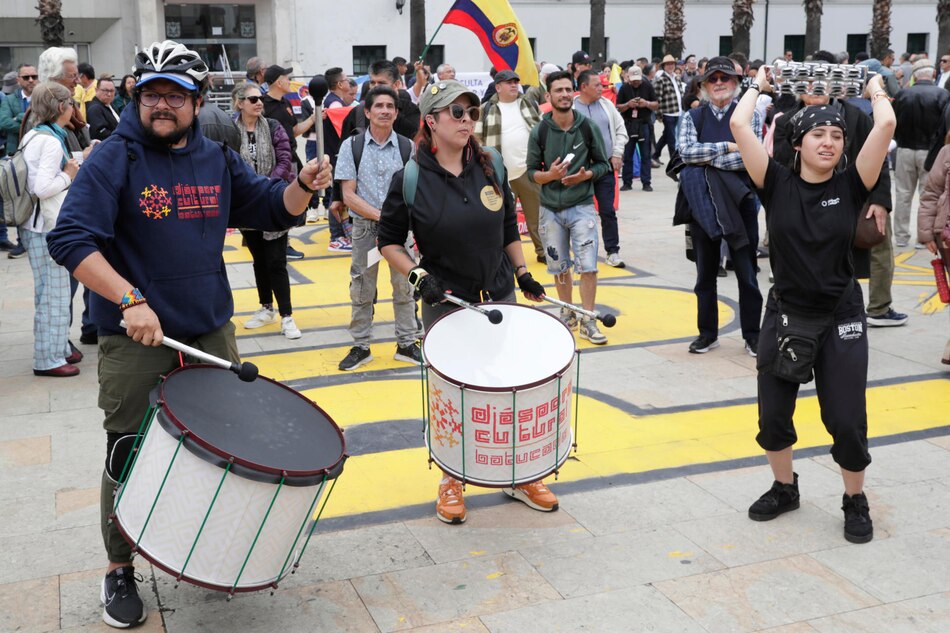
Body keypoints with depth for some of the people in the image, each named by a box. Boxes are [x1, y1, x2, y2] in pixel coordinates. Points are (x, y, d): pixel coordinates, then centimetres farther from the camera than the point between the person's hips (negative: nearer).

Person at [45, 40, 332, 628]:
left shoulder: (217, 159, 6)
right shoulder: (114, 159, -10)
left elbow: (273, 208, 11)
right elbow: (70, 239, -20)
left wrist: (304, 185, -11)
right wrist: (130, 300, -30)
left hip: (212, 332, 5)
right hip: (134, 340, -4)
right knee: (129, 457, 6)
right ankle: (120, 570, 25)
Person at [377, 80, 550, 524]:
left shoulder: (491, 167, 1)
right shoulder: (411, 179, -10)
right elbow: (389, 241, -2)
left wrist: (522, 272, 7)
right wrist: (417, 276, -16)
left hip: (500, 298, 4)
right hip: (446, 305, -4)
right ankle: (451, 482, 26)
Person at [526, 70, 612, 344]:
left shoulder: (587, 127, -2)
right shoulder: (539, 132, -2)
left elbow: (603, 164, 6)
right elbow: (531, 171, 3)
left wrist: (585, 175, -14)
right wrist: (550, 175, -17)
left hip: (582, 206, -1)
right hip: (550, 210, 1)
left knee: (588, 265, -8)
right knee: (559, 267, 11)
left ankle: (587, 321, 2)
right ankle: (568, 314, 29)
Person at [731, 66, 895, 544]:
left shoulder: (850, 185, -4)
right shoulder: (777, 184, -5)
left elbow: (886, 125, -15)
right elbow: (738, 124, -13)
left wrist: (875, 90, 3)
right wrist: (759, 85, 2)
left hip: (840, 318, -1)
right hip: (785, 315, 1)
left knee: (846, 420, 2)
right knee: (773, 415, 10)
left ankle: (856, 501, 26)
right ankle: (785, 488, 36)